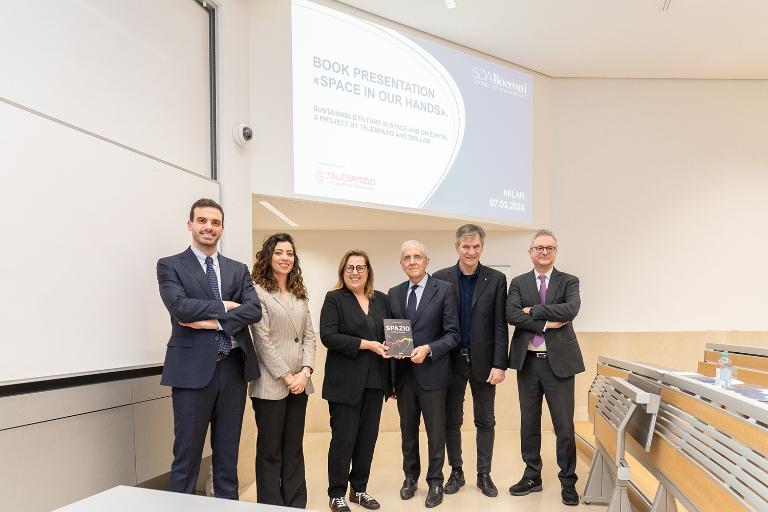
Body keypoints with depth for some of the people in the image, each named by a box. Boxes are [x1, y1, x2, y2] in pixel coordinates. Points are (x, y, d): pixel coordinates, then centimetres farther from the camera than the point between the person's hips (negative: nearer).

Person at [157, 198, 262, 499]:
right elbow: (180, 307, -16)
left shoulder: (238, 269, 11)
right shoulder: (170, 266, 1)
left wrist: (214, 322, -15)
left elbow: (254, 310, -3)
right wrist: (224, 306, -8)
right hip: (193, 369, -3)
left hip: (234, 368, 4)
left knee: (228, 453, 15)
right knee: (187, 454, 6)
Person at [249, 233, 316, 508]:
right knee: (270, 450, 6)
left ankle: (296, 504, 24)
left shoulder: (300, 295, 13)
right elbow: (263, 340, -12)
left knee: (294, 448, 13)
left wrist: (305, 372, -6)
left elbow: (309, 335, 8)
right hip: (271, 383, -5)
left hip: (300, 382, 6)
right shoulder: (258, 292, -6)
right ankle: (272, 505, 20)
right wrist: (287, 377, -13)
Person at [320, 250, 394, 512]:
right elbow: (328, 336, -14)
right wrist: (367, 344, -18)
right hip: (345, 382, -5)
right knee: (343, 438, 3)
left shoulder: (381, 299, 11)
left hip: (375, 381, 5)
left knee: (368, 437, 12)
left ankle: (359, 488, 29)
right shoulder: (334, 299, -4)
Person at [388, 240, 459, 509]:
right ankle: (410, 476, 37)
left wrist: (428, 349, -21)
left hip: (431, 372, -3)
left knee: (435, 431, 9)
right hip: (403, 373, 4)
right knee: (407, 430, 18)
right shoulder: (394, 293, 7)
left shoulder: (444, 290, -6)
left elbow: (453, 334, -8)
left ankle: (435, 482, 28)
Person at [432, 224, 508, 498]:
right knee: (451, 421, 12)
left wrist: (499, 365, -9)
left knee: (485, 421, 11)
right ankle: (456, 472, 29)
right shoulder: (440, 278, -2)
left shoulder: (496, 279, -2)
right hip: (451, 361, 1)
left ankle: (484, 474, 27)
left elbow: (500, 326, -4)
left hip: (483, 361, 0)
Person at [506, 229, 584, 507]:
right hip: (527, 361, 2)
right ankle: (532, 477, 27)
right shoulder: (518, 283, 6)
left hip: (559, 361, -2)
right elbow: (511, 315, -10)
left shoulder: (569, 282, 3)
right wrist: (546, 323, -16)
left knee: (564, 426, 5)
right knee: (529, 423, 12)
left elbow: (571, 309, -17)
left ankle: (568, 482, 22)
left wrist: (533, 311, -14)